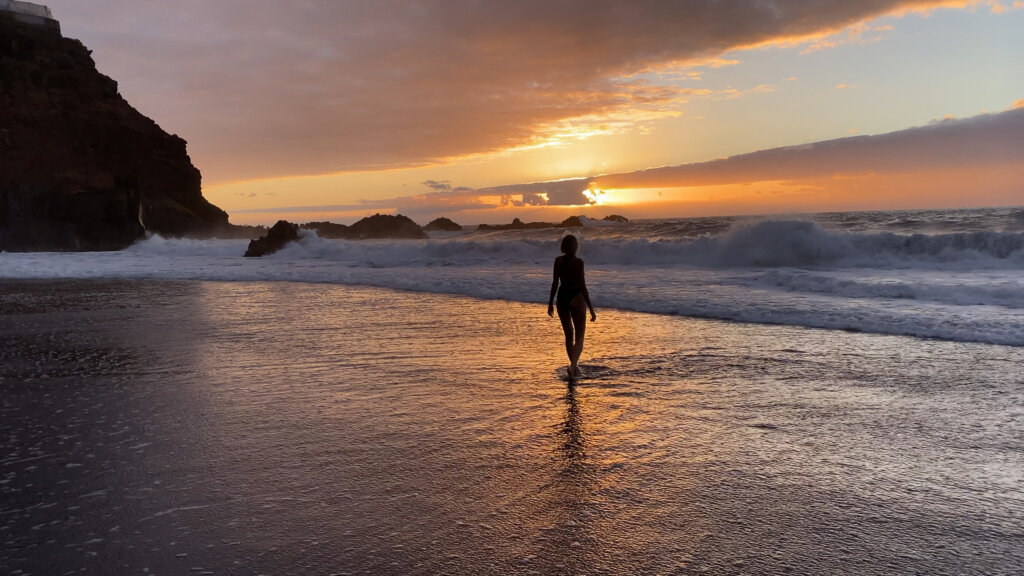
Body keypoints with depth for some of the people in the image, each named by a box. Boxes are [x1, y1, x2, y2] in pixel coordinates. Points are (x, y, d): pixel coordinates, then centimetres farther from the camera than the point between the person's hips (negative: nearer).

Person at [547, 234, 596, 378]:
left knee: (569, 336, 18)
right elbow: (582, 286, -14)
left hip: (562, 298, 5)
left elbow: (555, 283, 4)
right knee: (579, 336, 2)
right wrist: (591, 308, -11)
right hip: (576, 298, -5)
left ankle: (574, 366, 26)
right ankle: (573, 364, -20)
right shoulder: (578, 262, -13)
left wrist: (551, 303, 14)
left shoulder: (558, 261, 1)